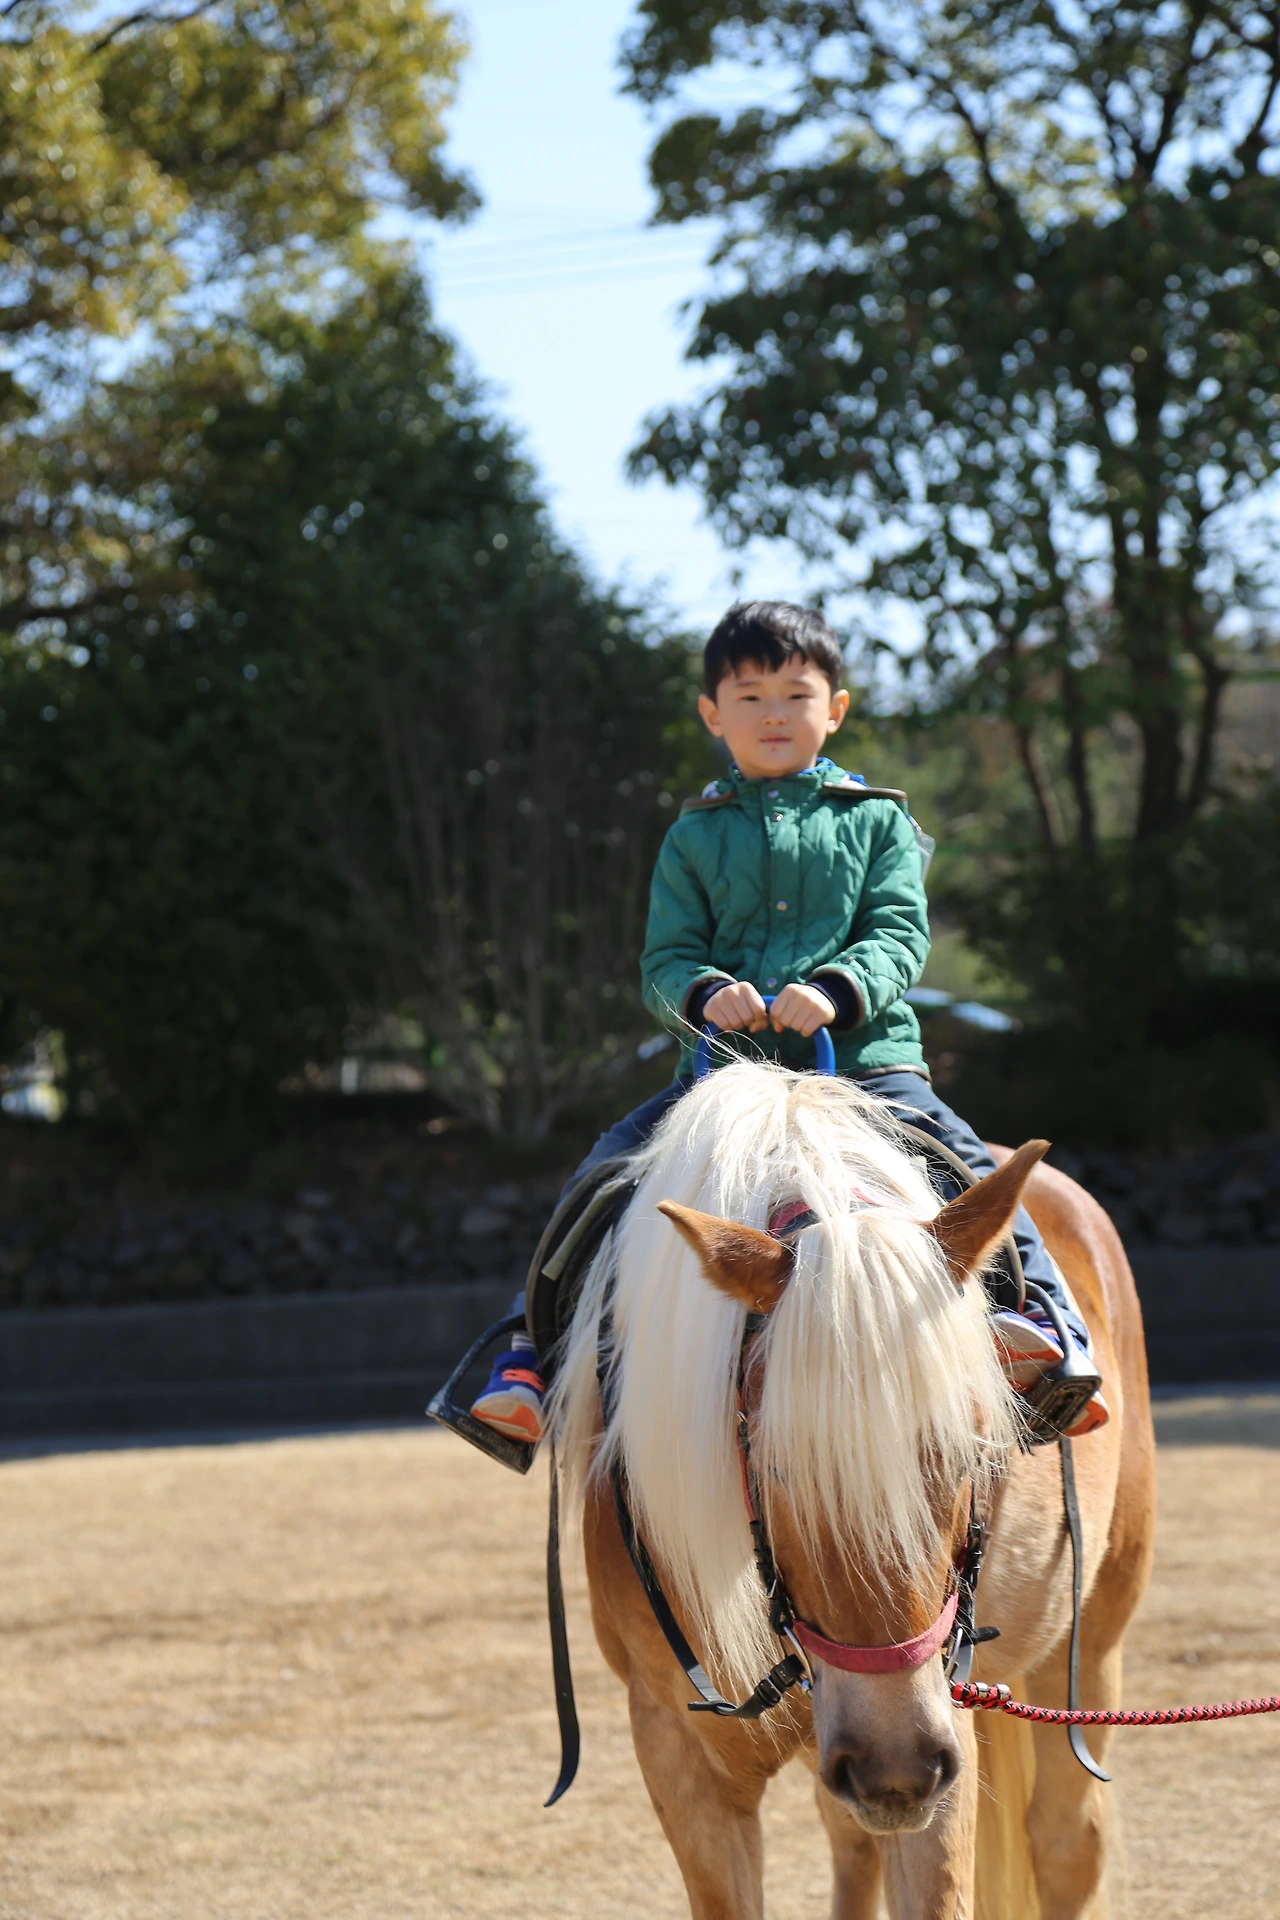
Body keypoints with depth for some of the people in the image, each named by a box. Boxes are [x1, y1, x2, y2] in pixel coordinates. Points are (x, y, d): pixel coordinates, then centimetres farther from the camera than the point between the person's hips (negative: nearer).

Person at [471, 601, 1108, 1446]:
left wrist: (837, 989, -24)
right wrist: (705, 993, -18)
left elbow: (900, 933, -2)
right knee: (603, 1171, -12)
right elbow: (666, 957, 7)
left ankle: (1051, 1323, -20)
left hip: (862, 1058, -1)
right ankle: (530, 1360, -7)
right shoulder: (695, 837, 14)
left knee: (971, 1169, -23)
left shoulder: (875, 821, 10)